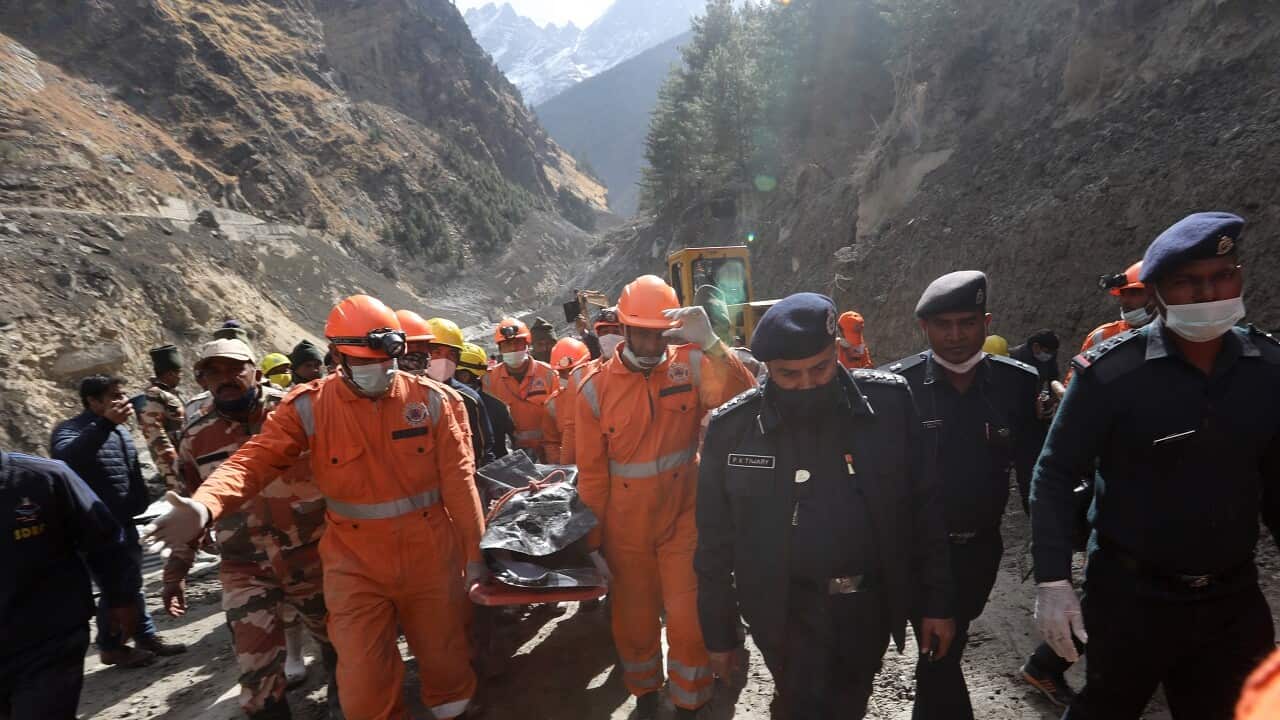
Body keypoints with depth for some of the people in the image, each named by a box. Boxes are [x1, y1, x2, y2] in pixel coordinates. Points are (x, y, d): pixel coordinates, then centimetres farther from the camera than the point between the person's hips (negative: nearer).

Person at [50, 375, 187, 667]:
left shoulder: (121, 430, 13)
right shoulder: (71, 430, -13)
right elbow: (66, 457, -37)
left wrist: (140, 503, 10)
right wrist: (105, 424, -48)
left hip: (124, 522, 8)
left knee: (132, 584, 15)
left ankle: (146, 636, 26)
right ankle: (111, 646, 16)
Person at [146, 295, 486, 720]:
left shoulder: (431, 400, -7)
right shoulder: (308, 408, -7)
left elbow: (458, 481, -6)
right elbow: (256, 460, -18)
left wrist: (474, 551, -4)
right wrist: (204, 506, -38)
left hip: (431, 559, 1)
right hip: (356, 565, 0)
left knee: (446, 658, 18)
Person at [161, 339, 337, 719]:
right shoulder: (196, 437, 1)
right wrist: (175, 571, 11)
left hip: (312, 557, -1)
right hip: (246, 571, 1)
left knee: (336, 635, 19)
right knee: (257, 672, 0)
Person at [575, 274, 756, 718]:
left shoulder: (691, 365, -9)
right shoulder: (596, 388, -9)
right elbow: (591, 473, -3)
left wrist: (709, 342, -35)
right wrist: (594, 539, 1)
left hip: (683, 518, -1)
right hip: (625, 528, 1)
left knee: (687, 620, 5)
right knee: (633, 619, 17)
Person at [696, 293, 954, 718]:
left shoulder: (889, 402, -9)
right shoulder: (733, 428, -12)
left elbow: (925, 507, 0)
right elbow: (715, 542, -4)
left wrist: (938, 601, 2)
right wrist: (720, 632, 1)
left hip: (872, 603, 3)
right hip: (790, 612, -2)